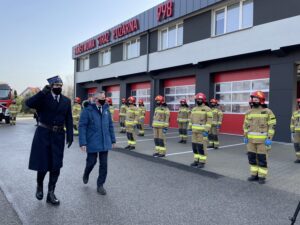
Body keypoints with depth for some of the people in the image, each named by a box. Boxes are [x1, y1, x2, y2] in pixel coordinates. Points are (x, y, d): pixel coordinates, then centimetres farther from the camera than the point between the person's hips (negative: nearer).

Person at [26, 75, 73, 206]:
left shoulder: (66, 101, 6)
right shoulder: (43, 97, -3)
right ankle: (39, 186, 34)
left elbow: (69, 120, 4)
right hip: (43, 134, -3)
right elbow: (29, 103, -22)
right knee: (42, 164, 3)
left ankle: (51, 193, 19)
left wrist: (70, 135, -5)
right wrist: (43, 92, -29)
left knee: (56, 166, 5)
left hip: (58, 136, 3)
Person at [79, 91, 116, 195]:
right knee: (92, 161, 10)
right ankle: (86, 174, 44)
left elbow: (110, 125, 11)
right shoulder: (87, 110, -10)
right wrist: (83, 143, -17)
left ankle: (100, 185, 23)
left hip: (105, 142, 4)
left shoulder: (106, 109, 5)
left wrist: (113, 140, 10)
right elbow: (82, 127, -11)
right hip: (92, 142, -4)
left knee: (104, 164, 7)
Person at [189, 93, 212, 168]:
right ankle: (196, 161, 19)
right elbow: (191, 120, 17)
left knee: (201, 146, -5)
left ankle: (202, 162, 6)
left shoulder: (207, 109, -9)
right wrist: (190, 128, 11)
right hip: (195, 131, 7)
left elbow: (209, 121, -13)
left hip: (202, 131, -6)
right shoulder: (194, 109, 12)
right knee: (195, 146, 8)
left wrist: (206, 131, -19)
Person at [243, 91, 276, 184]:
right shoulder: (249, 112, 7)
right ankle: (254, 175, 21)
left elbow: (272, 126, -8)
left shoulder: (268, 112, -6)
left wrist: (269, 138, -14)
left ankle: (262, 177, 14)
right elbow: (246, 125, 11)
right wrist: (245, 137, 6)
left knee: (262, 158, 1)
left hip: (263, 140, -4)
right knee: (252, 157, 8)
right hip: (251, 139, 5)